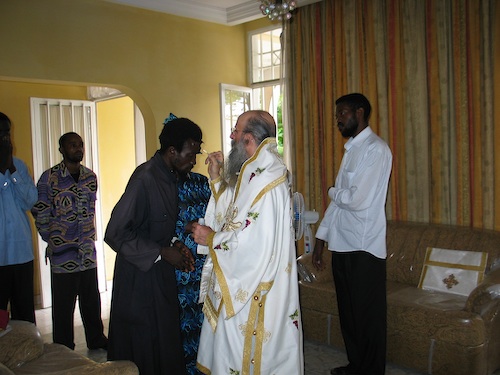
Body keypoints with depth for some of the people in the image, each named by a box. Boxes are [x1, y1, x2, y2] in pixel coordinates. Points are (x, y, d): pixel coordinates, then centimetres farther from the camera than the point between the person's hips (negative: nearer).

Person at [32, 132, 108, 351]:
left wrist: (89, 237, 10)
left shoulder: (90, 177, 6)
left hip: (88, 250, 4)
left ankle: (96, 340, 31)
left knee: (92, 300, 15)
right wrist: (52, 240, -2)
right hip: (62, 253, -4)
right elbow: (40, 213, -4)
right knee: (63, 304, 6)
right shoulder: (49, 178, -8)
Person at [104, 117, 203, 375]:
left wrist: (176, 245, -1)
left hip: (162, 269, 8)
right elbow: (115, 233, -23)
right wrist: (163, 252, -19)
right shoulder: (145, 178, -23)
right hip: (140, 272, -8)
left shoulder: (171, 175, 4)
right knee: (144, 345, 4)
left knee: (165, 339, 15)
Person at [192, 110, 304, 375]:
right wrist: (217, 178, 8)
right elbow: (231, 214, 15)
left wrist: (212, 239, -16)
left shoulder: (265, 181, -24)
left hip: (252, 291, -10)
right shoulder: (253, 172, 9)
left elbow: (256, 244, -29)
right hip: (241, 285, 10)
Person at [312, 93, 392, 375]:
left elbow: (358, 200, -22)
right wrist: (321, 239, 16)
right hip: (343, 245, 9)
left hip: (364, 249, -9)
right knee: (348, 313, 19)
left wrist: (332, 192, -2)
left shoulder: (375, 149, -12)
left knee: (368, 318, 4)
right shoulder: (352, 149, 16)